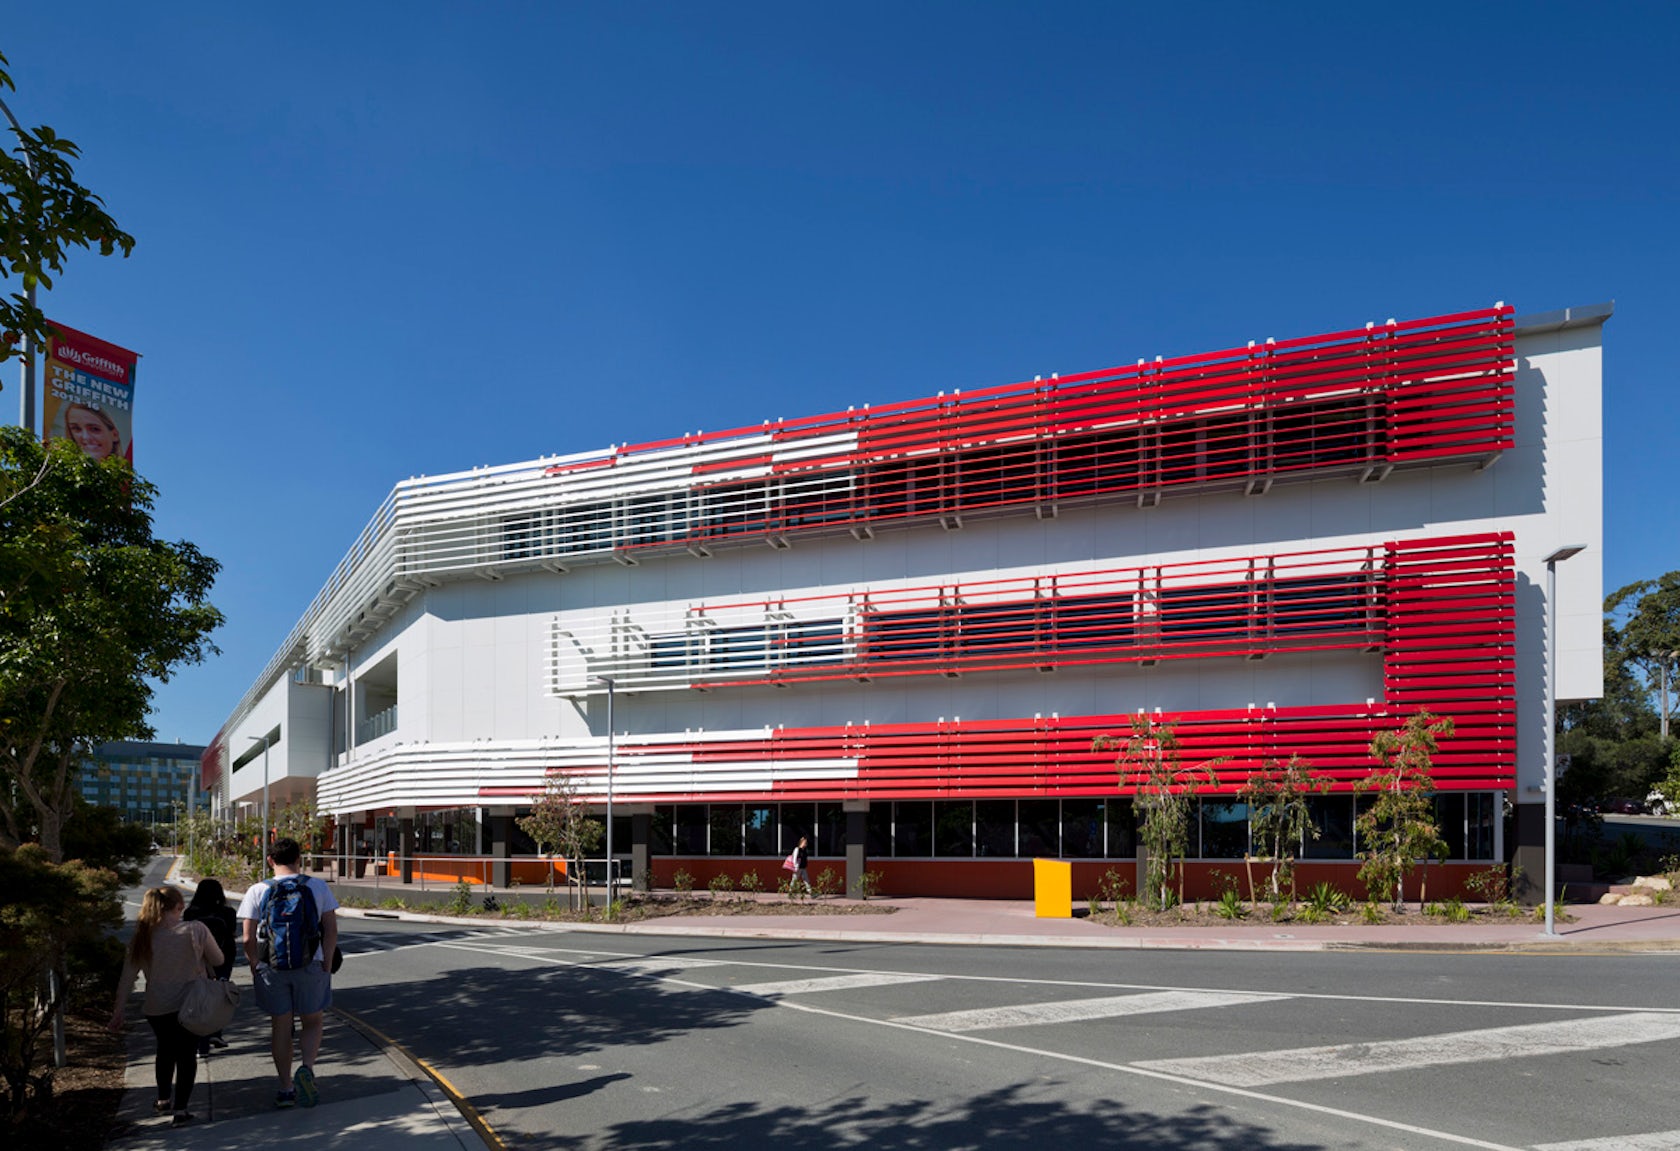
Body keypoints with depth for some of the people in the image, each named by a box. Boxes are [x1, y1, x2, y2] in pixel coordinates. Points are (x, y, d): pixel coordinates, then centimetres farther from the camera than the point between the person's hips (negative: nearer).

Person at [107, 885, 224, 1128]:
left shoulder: (143, 937, -6)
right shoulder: (196, 931, -14)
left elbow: (127, 978, -1)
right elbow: (217, 960, -4)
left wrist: (118, 1012, 7)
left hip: (156, 1009, 3)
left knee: (165, 1049, 26)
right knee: (187, 1053, 10)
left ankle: (163, 1099, 40)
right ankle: (180, 1109, 4)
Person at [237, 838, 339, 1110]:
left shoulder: (258, 891, -3)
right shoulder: (318, 887, -1)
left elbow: (248, 938, -5)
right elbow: (331, 930, -2)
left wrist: (255, 968, 6)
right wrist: (326, 963, 5)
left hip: (272, 967, 0)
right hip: (310, 966, 0)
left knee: (280, 1027, 12)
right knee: (312, 1023, 15)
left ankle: (286, 1089, 15)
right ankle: (306, 1067, -10)